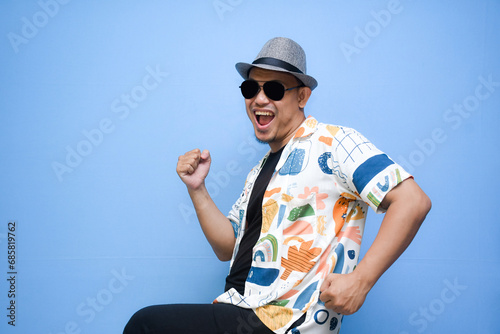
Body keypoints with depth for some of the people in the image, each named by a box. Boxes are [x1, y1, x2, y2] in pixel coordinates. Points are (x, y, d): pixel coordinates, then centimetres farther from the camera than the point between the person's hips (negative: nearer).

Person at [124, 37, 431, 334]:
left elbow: (413, 201, -17)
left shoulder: (331, 143, -8)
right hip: (239, 308, 8)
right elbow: (227, 247, 18)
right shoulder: (260, 172, 19)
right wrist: (197, 189, 6)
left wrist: (361, 281, -23)